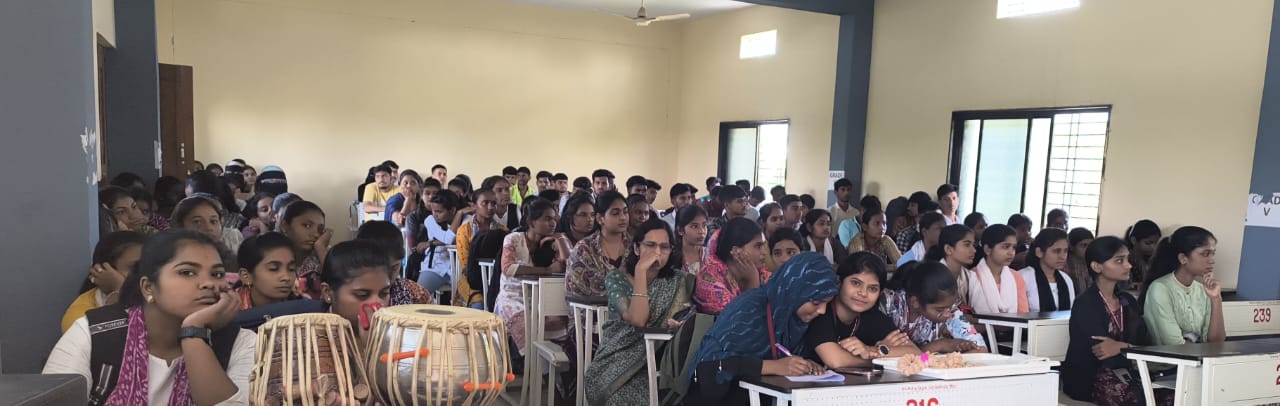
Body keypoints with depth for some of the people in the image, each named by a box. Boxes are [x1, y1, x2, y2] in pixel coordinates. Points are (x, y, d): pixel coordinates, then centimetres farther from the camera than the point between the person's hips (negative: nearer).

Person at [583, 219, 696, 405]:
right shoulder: (617, 278, -5)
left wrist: (679, 320, -27)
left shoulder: (677, 280, 5)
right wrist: (641, 270, -20)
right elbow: (637, 319, -19)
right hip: (617, 362, -2)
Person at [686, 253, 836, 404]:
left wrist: (805, 363, -15)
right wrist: (774, 366, -33)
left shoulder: (797, 313, -3)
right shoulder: (748, 310, -23)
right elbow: (710, 363, -28)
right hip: (722, 394, -4)